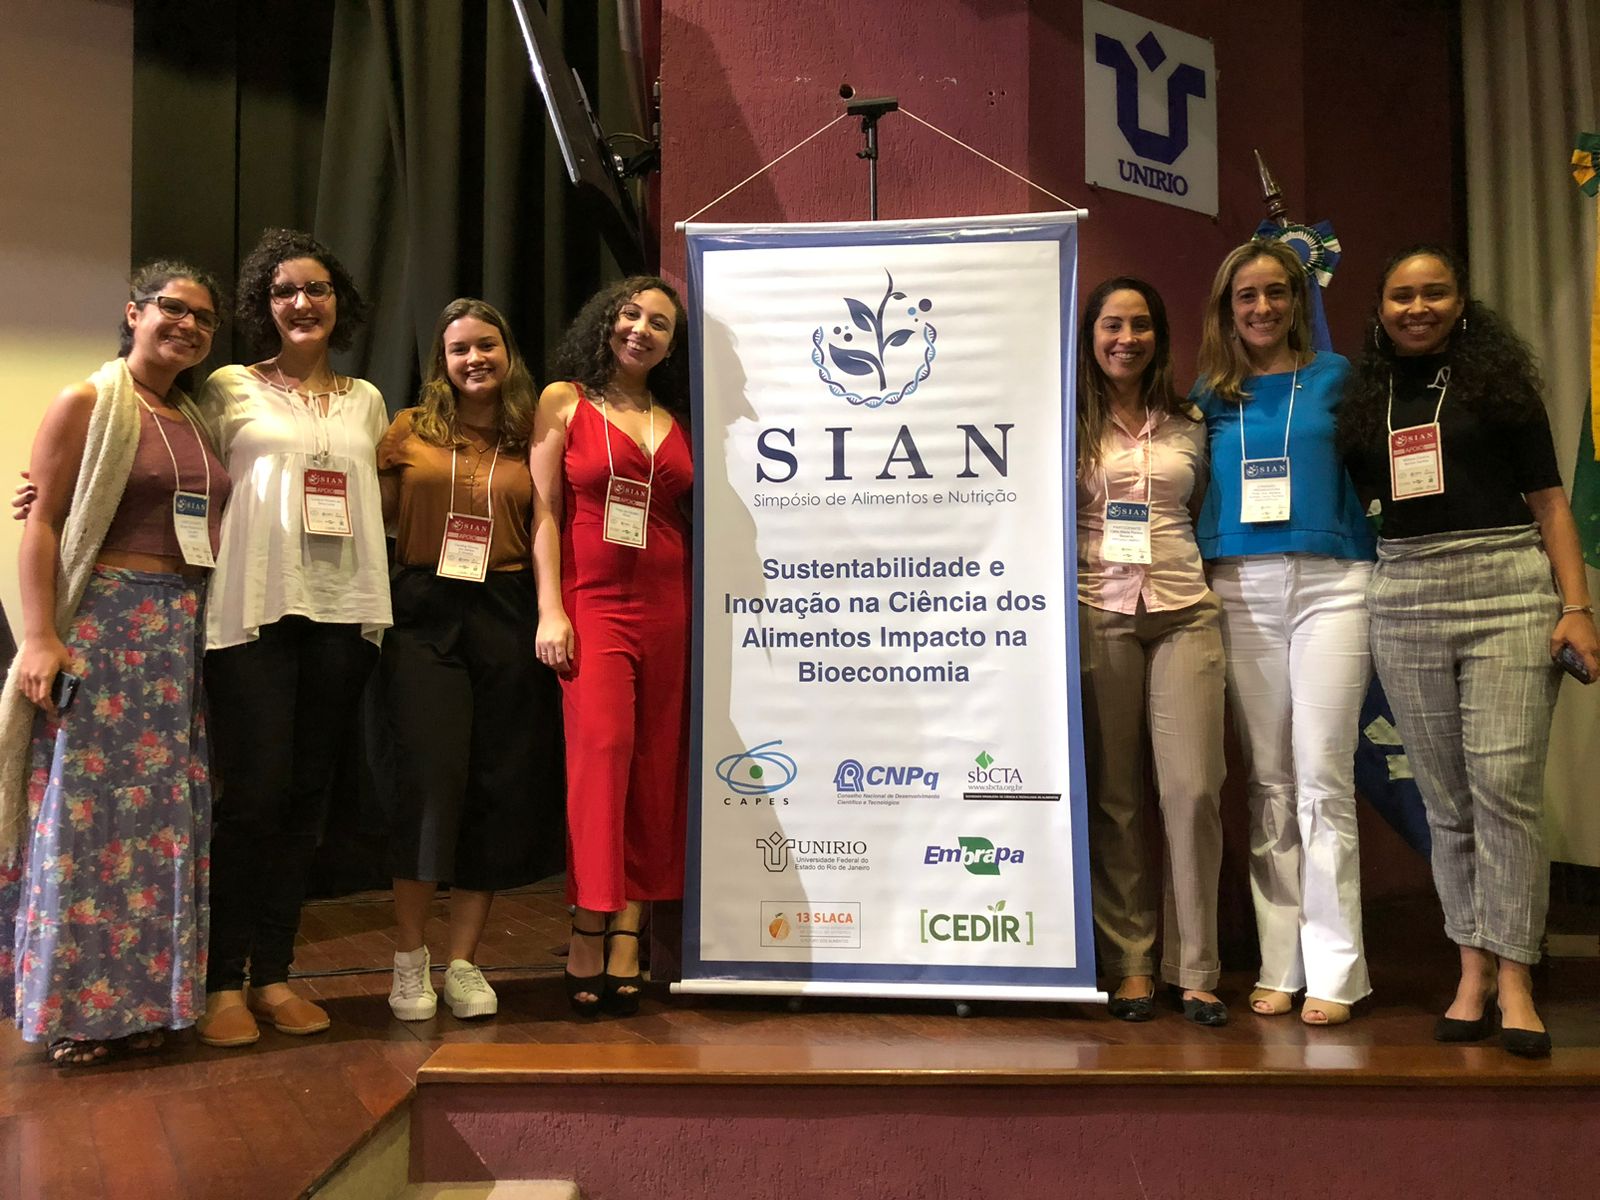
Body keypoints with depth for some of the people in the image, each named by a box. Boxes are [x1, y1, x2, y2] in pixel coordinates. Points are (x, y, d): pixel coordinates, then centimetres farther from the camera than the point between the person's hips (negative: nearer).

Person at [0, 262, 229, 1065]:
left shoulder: (200, 421, 15)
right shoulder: (84, 405, -2)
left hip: (184, 635, 6)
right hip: (101, 625, -6)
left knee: (164, 817, 8)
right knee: (86, 813, -1)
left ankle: (140, 997, 19)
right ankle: (72, 1006, 10)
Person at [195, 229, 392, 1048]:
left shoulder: (365, 400, 16)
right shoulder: (229, 390, 6)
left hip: (342, 610, 4)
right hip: (253, 608, -3)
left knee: (307, 795, 6)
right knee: (253, 793, -6)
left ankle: (273, 973, 17)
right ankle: (224, 981, 7)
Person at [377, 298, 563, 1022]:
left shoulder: (529, 442, 11)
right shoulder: (410, 432, 9)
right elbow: (374, 522, 9)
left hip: (506, 616, 2)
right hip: (424, 615, -1)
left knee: (500, 789, 3)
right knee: (432, 778, -9)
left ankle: (463, 961, 16)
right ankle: (409, 959, 8)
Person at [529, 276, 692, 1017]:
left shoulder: (677, 420, 16)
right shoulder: (565, 400, 7)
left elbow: (694, 521, 16)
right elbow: (543, 511, 0)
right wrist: (550, 609, -9)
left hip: (668, 607, 4)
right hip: (593, 602, -4)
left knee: (654, 768, 1)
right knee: (602, 747, -18)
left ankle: (626, 936, 6)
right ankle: (589, 934, -9)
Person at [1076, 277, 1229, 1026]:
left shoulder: (1190, 425, 14)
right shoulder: (1069, 423, 7)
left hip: (1184, 614, 2)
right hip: (1097, 617, -1)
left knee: (1194, 789, -5)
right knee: (1113, 797, 1)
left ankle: (1195, 969, 7)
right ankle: (1130, 964, 13)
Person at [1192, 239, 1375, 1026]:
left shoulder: (1334, 377, 7)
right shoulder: (1209, 395, 12)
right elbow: (1192, 491, 14)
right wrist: (1198, 575, 2)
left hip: (1330, 584, -2)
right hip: (1241, 590, 2)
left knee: (1323, 776, -5)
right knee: (1269, 782, 5)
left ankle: (1333, 969, 4)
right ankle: (1281, 964, 12)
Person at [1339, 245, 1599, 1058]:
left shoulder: (1498, 382, 7)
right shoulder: (1365, 398, 14)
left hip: (1507, 587, -2)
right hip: (1405, 596, 3)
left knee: (1506, 785, -9)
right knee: (1445, 796, 4)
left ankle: (1513, 978, -2)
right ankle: (1473, 971, 12)